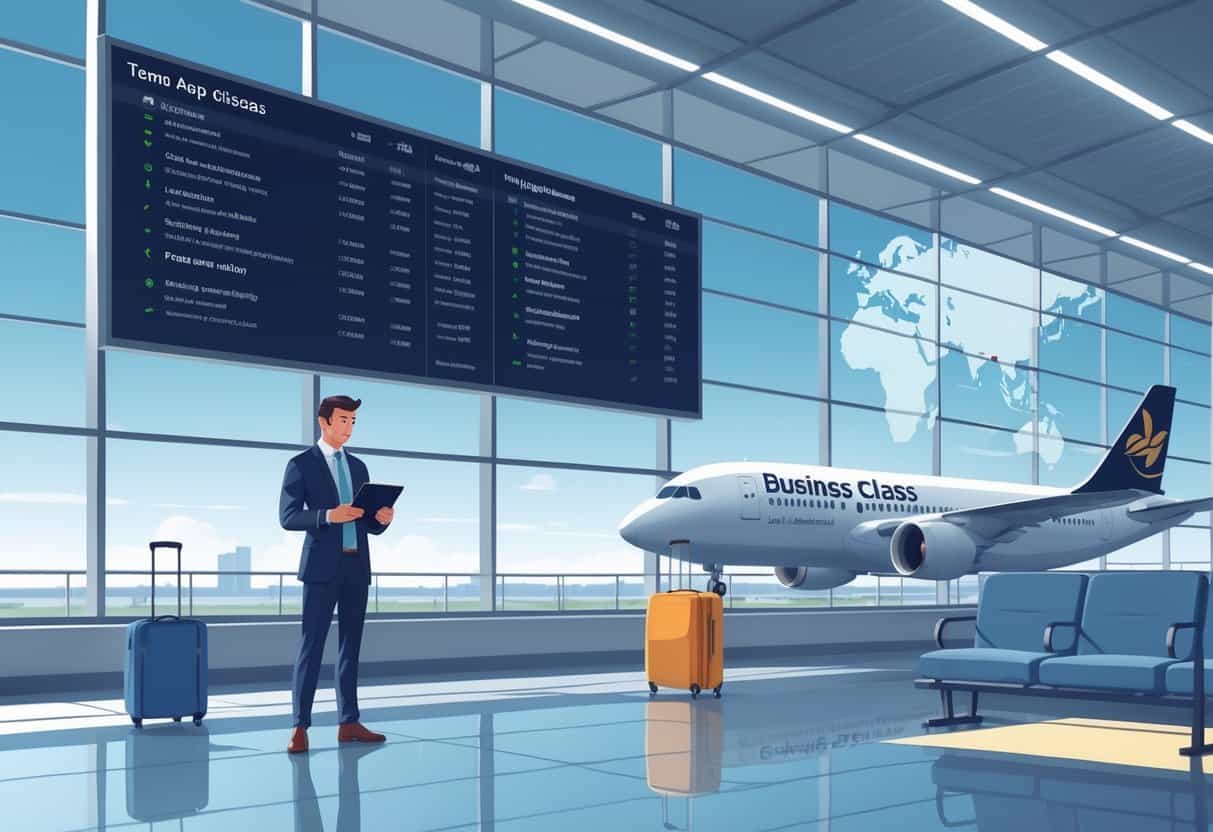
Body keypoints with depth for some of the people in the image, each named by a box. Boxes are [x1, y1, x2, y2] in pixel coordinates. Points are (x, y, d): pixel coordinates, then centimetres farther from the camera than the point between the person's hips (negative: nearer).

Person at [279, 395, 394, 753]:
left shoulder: (358, 466, 17)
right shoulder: (301, 464, 0)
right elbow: (288, 517, -10)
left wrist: (381, 518, -6)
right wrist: (329, 515, -23)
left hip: (357, 567, 6)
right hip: (323, 567, -6)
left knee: (351, 645, 8)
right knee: (311, 645, -6)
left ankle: (348, 723, 13)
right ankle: (300, 727, -3)